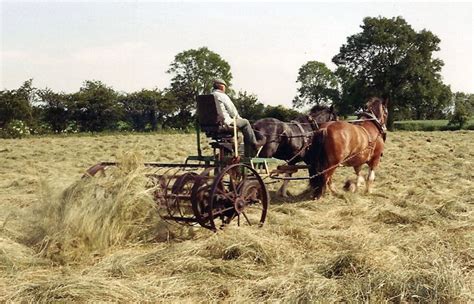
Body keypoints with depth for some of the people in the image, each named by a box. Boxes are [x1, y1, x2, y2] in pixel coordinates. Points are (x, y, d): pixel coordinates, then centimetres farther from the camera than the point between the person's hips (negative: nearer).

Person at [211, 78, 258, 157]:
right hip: (224, 123, -9)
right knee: (245, 123, 8)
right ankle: (254, 144, 12)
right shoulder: (222, 96, -11)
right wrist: (238, 118, 12)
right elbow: (232, 110, -8)